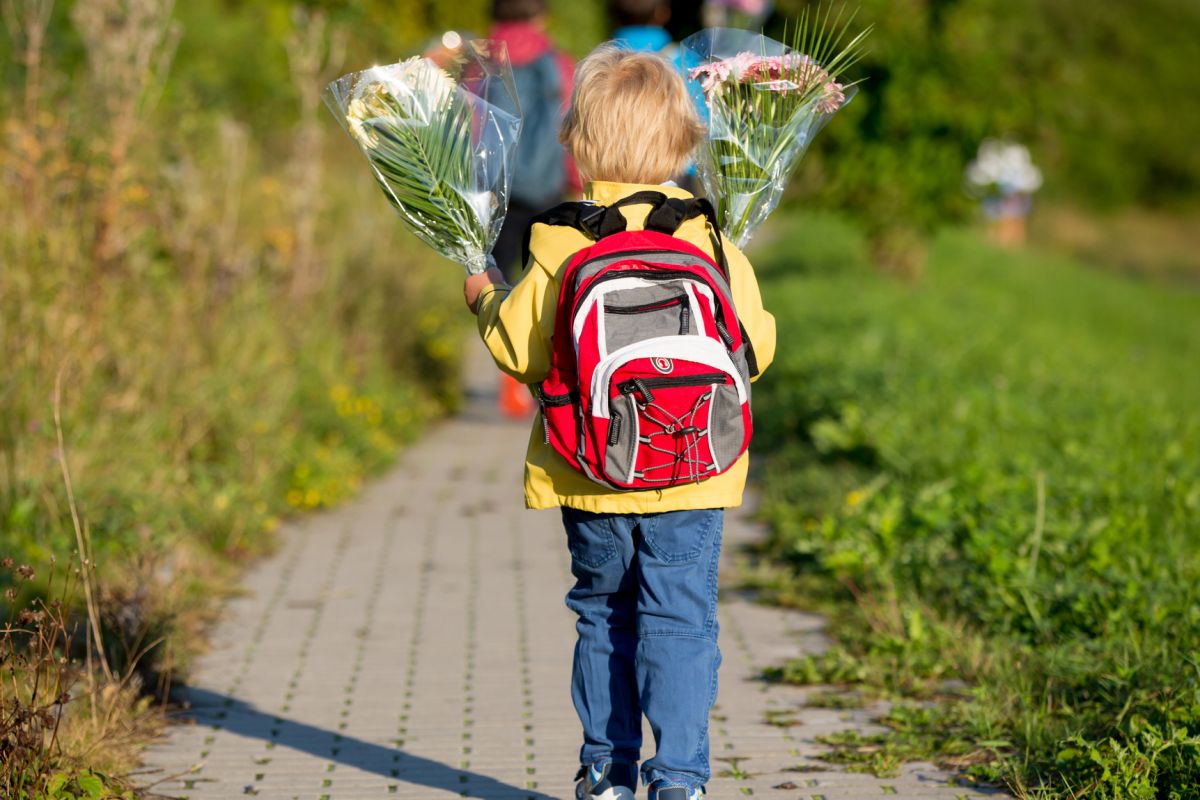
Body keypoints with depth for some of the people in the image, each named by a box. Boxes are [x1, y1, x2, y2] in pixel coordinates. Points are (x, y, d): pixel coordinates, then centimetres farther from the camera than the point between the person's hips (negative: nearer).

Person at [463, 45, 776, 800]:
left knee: (603, 617, 15)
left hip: (591, 477, 1)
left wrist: (488, 298, 12)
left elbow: (519, 350, -7)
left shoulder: (561, 239, -7)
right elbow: (753, 347, -2)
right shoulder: (709, 236, -5)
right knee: (679, 623, 3)